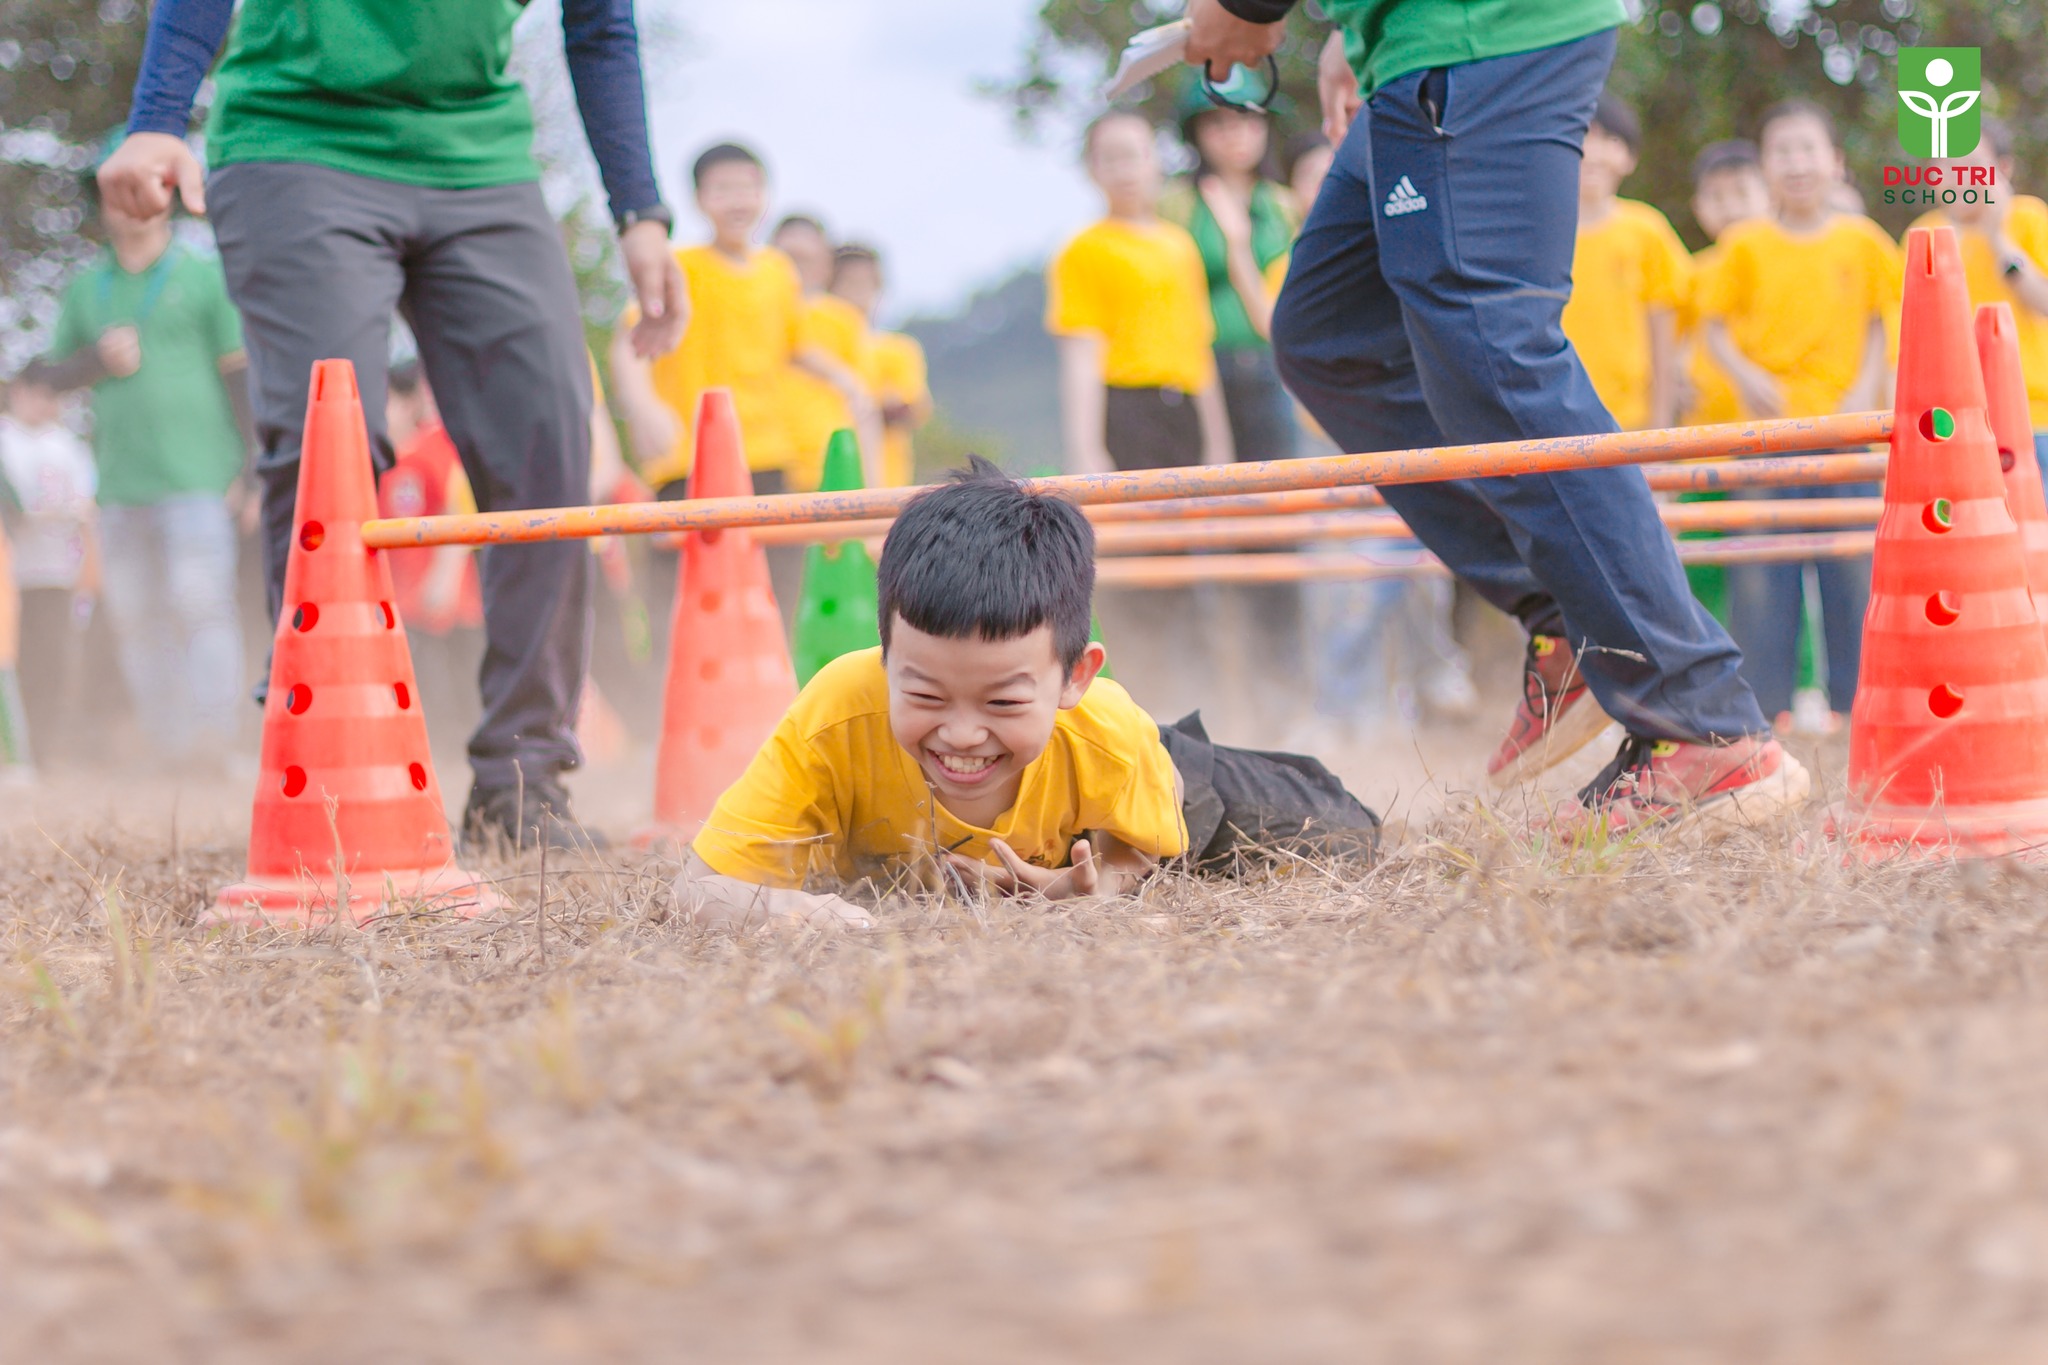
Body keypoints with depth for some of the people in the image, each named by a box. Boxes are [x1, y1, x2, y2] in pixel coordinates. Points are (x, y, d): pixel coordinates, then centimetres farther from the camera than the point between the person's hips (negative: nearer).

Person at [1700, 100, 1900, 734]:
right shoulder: (1745, 244, 4)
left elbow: (1880, 325, 10)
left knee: (1852, 566, 2)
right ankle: (1765, 702, 6)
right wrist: (1745, 374, -11)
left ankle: (1853, 698, 12)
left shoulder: (1863, 242, 5)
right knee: (1762, 569, -1)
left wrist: (1865, 391, -4)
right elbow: (1715, 323, 6)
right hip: (1766, 426, 0)